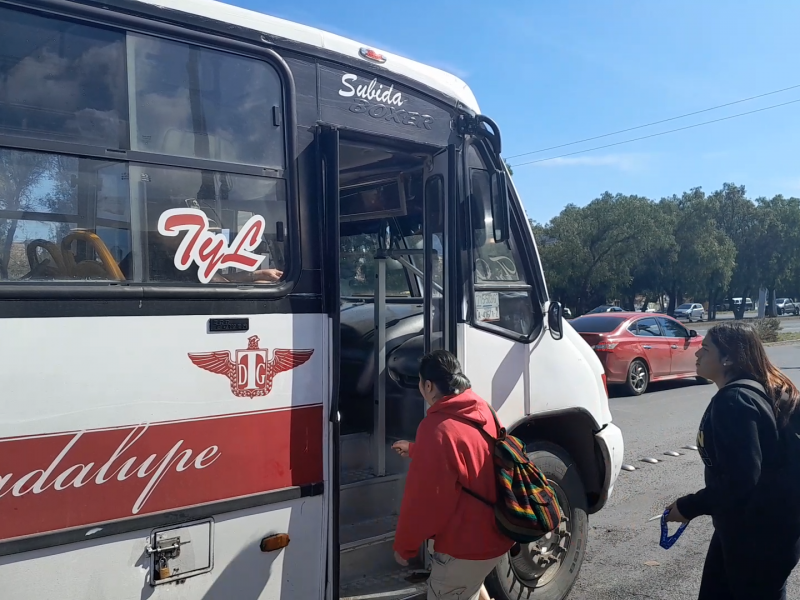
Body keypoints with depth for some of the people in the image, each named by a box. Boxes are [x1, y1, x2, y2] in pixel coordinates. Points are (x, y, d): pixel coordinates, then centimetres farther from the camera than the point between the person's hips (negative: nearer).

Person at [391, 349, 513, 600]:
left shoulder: (437, 429, -27)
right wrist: (415, 450, 36)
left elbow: (423, 500, -22)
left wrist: (404, 546, -7)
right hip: (492, 535, 9)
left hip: (465, 547, -9)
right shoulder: (482, 412, 1)